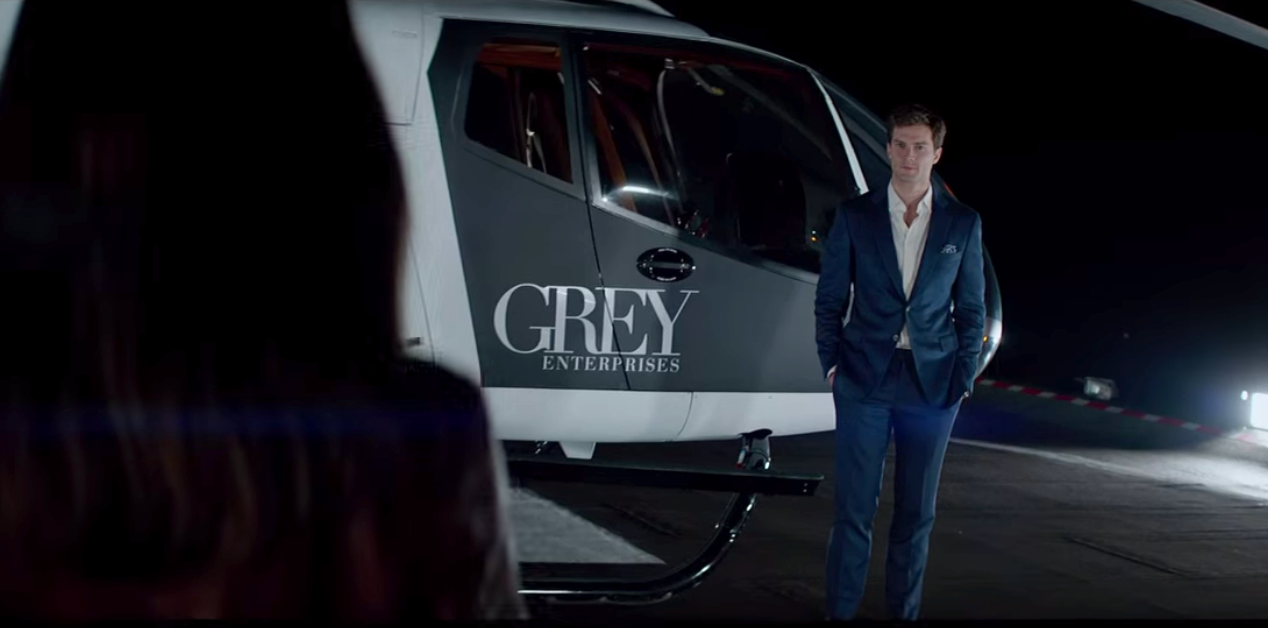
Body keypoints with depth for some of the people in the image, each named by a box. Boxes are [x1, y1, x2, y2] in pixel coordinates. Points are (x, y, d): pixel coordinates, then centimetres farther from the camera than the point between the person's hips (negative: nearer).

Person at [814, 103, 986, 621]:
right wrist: (832, 365, -2)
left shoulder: (963, 224, 4)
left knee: (917, 512, 7)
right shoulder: (854, 216, 1)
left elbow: (971, 308, 8)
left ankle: (904, 611, 17)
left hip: (932, 384, 1)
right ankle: (840, 610, 7)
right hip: (865, 382, -1)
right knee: (854, 507, -1)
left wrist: (963, 378, 1)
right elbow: (829, 299, 5)